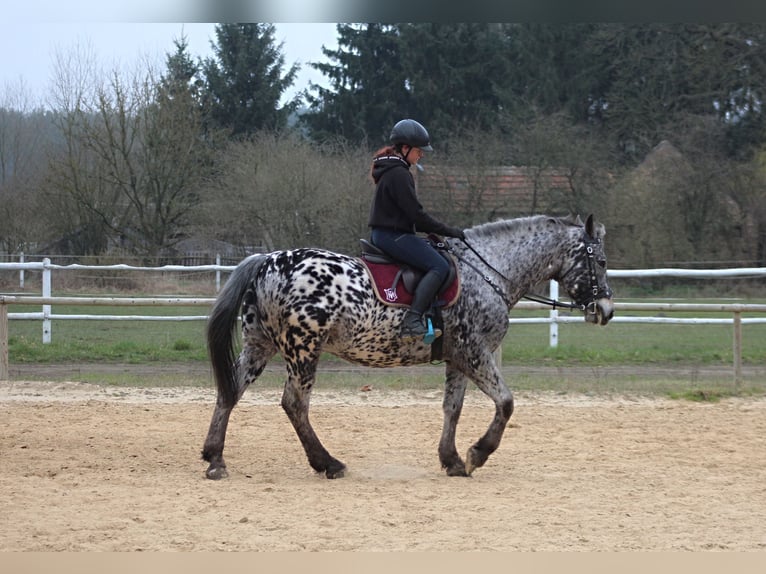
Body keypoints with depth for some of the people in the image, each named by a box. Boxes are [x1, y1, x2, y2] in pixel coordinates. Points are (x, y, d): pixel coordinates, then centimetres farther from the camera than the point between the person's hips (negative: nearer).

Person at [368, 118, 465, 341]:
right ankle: (412, 321, -30)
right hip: (393, 236, -11)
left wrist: (433, 230, 16)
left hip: (383, 234, 11)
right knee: (439, 266, -18)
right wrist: (448, 231, -10)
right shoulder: (399, 174, -16)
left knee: (438, 260, 19)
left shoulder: (390, 170, 17)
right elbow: (416, 214, -18)